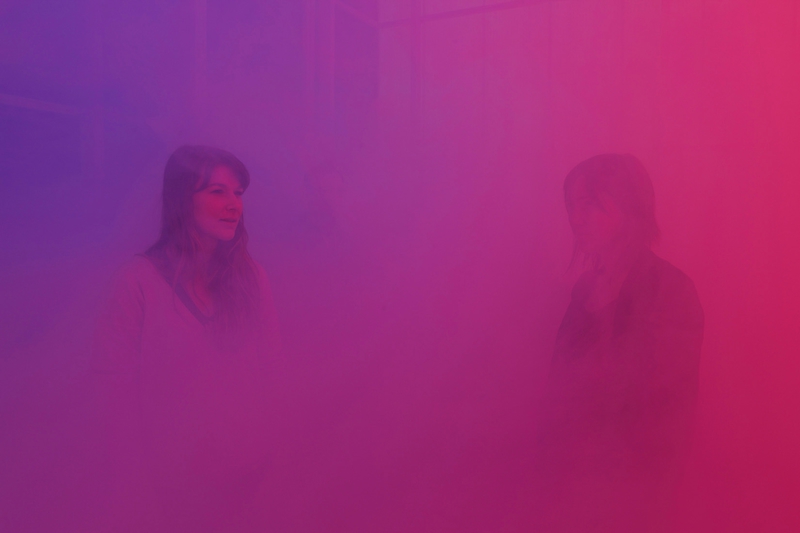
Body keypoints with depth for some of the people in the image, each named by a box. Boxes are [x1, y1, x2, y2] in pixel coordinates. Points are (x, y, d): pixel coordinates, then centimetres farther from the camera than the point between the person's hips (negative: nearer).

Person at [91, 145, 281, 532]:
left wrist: (262, 455, 0)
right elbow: (118, 389, -11)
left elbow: (269, 369, 4)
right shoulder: (140, 281, -14)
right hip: (168, 481, -3)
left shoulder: (252, 278, -1)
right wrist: (137, 492, -9)